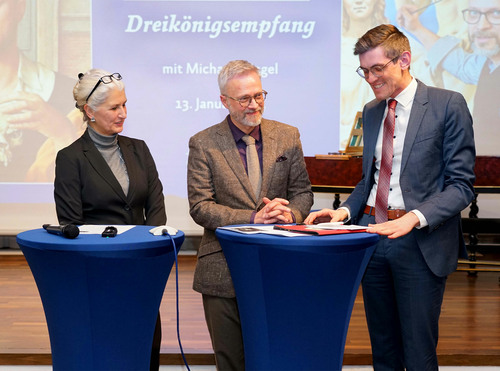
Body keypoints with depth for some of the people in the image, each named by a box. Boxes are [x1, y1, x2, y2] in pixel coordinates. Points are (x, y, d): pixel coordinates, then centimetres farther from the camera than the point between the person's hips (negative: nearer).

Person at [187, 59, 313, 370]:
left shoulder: (287, 136, 8)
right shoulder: (203, 144, -1)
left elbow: (302, 192, 10)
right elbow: (200, 207, -7)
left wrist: (290, 213, -14)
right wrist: (253, 218, -18)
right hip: (225, 271, -2)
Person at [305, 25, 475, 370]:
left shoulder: (448, 105, -6)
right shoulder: (372, 111, 14)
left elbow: (461, 184, -10)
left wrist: (413, 218, -23)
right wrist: (345, 210, 0)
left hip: (420, 242, -6)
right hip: (373, 234, 6)